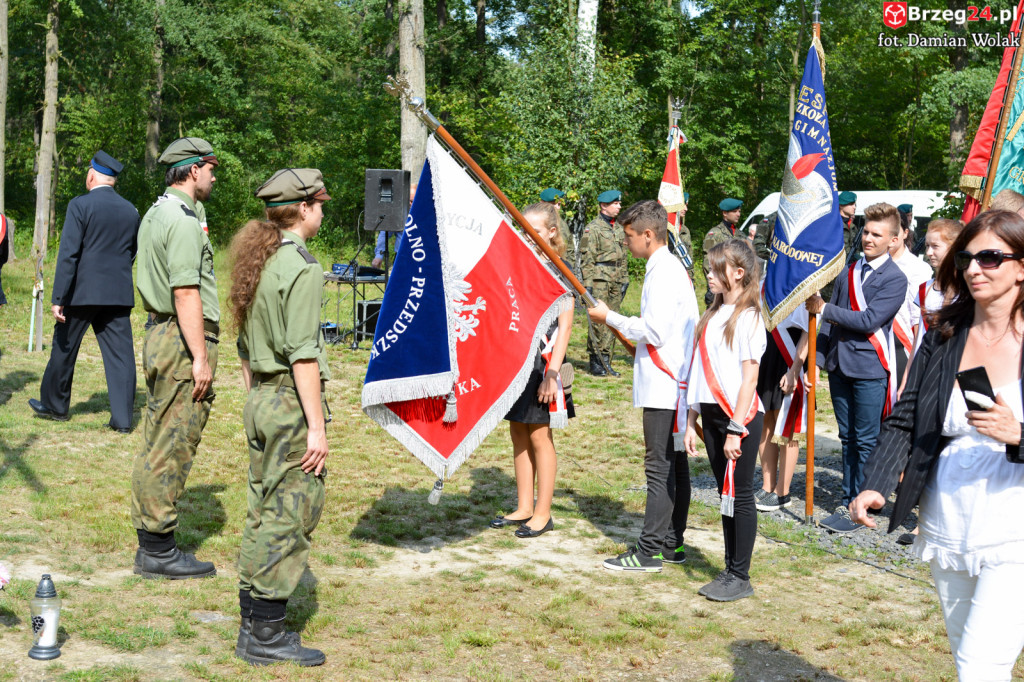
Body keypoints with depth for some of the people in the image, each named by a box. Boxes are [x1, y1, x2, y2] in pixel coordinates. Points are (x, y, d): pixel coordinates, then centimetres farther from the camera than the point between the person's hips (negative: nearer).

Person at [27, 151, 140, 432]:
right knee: (120, 353, 2)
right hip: (119, 294, 4)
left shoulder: (80, 205, -9)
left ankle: (54, 405, 28)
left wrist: (58, 298, -13)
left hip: (83, 292, -4)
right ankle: (123, 417, -1)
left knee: (64, 348, 13)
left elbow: (68, 254, -14)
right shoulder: (131, 211, 7)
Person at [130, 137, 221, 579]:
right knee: (173, 448, -5)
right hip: (183, 342, -10)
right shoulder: (183, 221, -15)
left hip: (157, 333, 10)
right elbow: (186, 294, -21)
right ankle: (159, 550, 0)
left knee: (156, 445, 13)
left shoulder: (154, 214, 17)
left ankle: (149, 544, 20)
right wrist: (201, 358, -20)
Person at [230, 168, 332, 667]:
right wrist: (317, 426, -17)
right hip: (292, 403, -9)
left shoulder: (256, 261, 12)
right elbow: (302, 354, -19)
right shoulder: (301, 267, -15)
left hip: (260, 400, 9)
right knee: (289, 517, -2)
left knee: (262, 514, 14)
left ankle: (252, 625, 22)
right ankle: (265, 636, 4)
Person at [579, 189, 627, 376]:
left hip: (615, 282, 7)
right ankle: (596, 362, -2)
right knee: (598, 321, -8)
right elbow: (587, 259, -10)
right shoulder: (592, 228, -6)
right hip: (599, 281, -7)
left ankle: (606, 361, 13)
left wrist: (624, 281, 18)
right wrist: (587, 283, -15)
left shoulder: (618, 229, 16)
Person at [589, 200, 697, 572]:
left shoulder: (662, 273, -16)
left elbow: (654, 332, -20)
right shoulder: (672, 267, 16)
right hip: (674, 383, 11)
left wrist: (610, 317, -10)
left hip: (664, 385, -11)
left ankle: (650, 551, -4)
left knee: (659, 467, -7)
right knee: (674, 464, 13)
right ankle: (671, 543, 20)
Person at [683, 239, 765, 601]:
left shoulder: (748, 318, -11)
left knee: (740, 495, -1)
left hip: (741, 416, -8)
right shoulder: (712, 315, 13)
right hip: (712, 415, 8)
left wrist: (736, 429, -18)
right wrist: (692, 421, 13)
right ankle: (729, 571, 20)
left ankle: (741, 577, 7)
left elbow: (749, 379, -15)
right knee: (725, 494, 13)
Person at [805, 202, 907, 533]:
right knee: (848, 439, 13)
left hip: (870, 369, -6)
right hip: (840, 366, 6)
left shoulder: (895, 279, -8)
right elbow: (831, 319, 16)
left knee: (866, 442, 0)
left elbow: (868, 321, -17)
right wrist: (820, 357, 10)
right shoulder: (848, 271, 12)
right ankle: (848, 499, 20)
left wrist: (823, 308, -13)